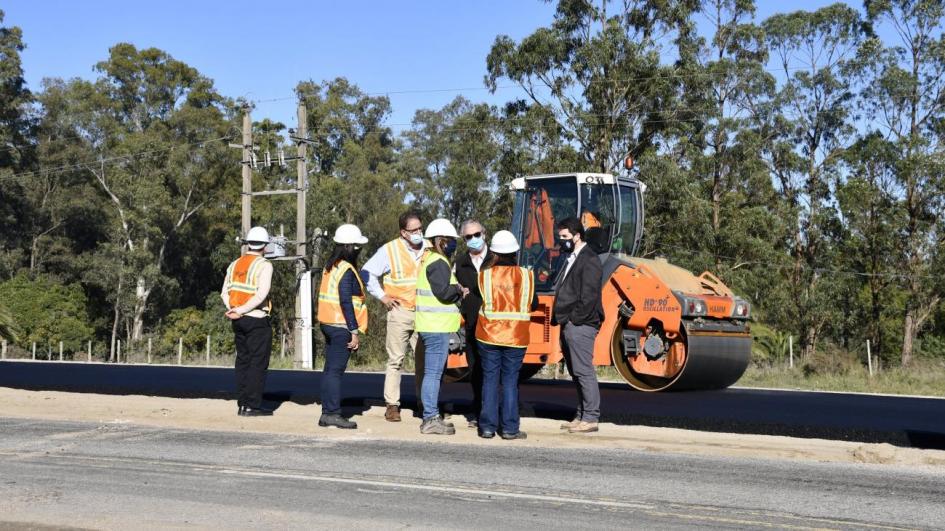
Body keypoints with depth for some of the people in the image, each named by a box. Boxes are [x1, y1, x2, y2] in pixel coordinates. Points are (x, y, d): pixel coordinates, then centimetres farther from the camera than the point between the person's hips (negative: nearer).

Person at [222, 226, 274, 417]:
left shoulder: (234, 265, 11)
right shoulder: (264, 265, -9)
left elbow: (225, 292, 6)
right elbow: (261, 294, -19)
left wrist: (233, 310, -4)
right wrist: (240, 310, -14)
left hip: (238, 320, 7)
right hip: (257, 320, -7)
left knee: (242, 360, 12)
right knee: (258, 362, -2)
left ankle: (242, 404, 14)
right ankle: (252, 406, -4)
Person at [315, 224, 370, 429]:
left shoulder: (330, 267, 14)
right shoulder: (347, 270, -15)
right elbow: (346, 303, -19)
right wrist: (355, 332, -17)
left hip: (328, 325, 9)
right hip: (342, 327, -9)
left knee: (330, 369, 11)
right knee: (336, 370, -7)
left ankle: (327, 412, 14)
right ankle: (332, 413, -6)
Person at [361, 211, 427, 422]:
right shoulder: (390, 250, -3)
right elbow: (368, 273, 2)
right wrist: (382, 296, -2)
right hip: (400, 311, -3)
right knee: (396, 359, -1)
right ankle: (392, 405, 4)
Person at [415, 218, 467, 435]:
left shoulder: (431, 260, 19)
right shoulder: (438, 263, -14)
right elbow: (443, 292, -22)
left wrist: (456, 290, 8)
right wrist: (459, 289, -4)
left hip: (434, 326, 11)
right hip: (436, 327, -11)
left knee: (433, 372, 14)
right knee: (433, 373, -8)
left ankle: (432, 417, 20)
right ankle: (430, 420, -6)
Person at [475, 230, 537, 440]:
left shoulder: (485, 274, -6)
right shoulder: (526, 275, -4)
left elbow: (477, 299, 2)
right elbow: (533, 305, 3)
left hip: (488, 335, 0)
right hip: (516, 337, 0)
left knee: (490, 380, 7)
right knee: (510, 381, 6)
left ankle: (488, 426, 7)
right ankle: (510, 428, 5)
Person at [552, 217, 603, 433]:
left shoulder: (589, 260, -9)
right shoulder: (572, 260, 20)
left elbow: (589, 296, -17)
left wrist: (575, 319, -16)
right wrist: (561, 319, 13)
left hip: (580, 326, -10)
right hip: (568, 326, 10)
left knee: (583, 371, -8)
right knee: (576, 373, 13)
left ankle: (590, 418, -5)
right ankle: (581, 416, 19)